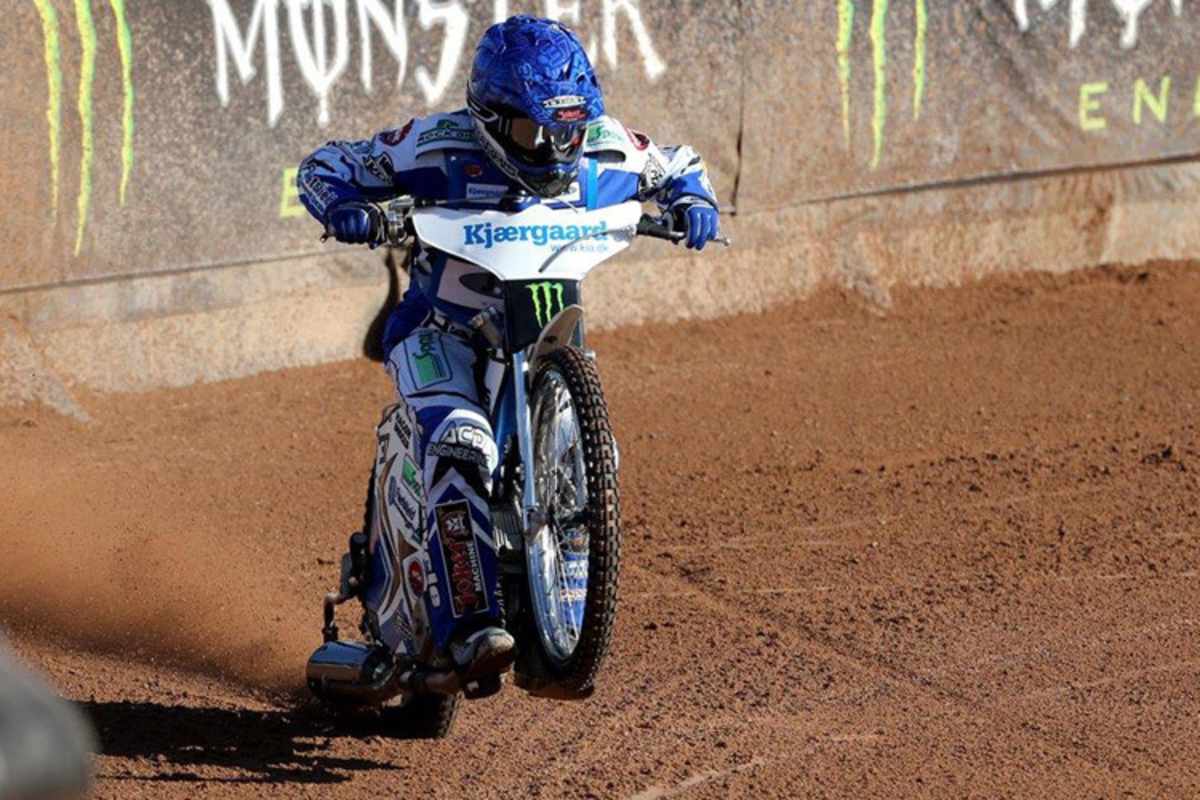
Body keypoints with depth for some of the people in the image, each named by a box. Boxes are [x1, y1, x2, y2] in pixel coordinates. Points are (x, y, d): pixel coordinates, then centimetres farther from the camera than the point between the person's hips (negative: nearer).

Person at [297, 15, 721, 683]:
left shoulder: (605, 150, -5)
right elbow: (325, 165, -6)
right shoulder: (441, 145, -15)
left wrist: (692, 202, -8)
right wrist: (346, 208, -29)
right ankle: (467, 626, -37)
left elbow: (676, 165, 15)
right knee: (463, 446, -31)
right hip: (441, 329, -4)